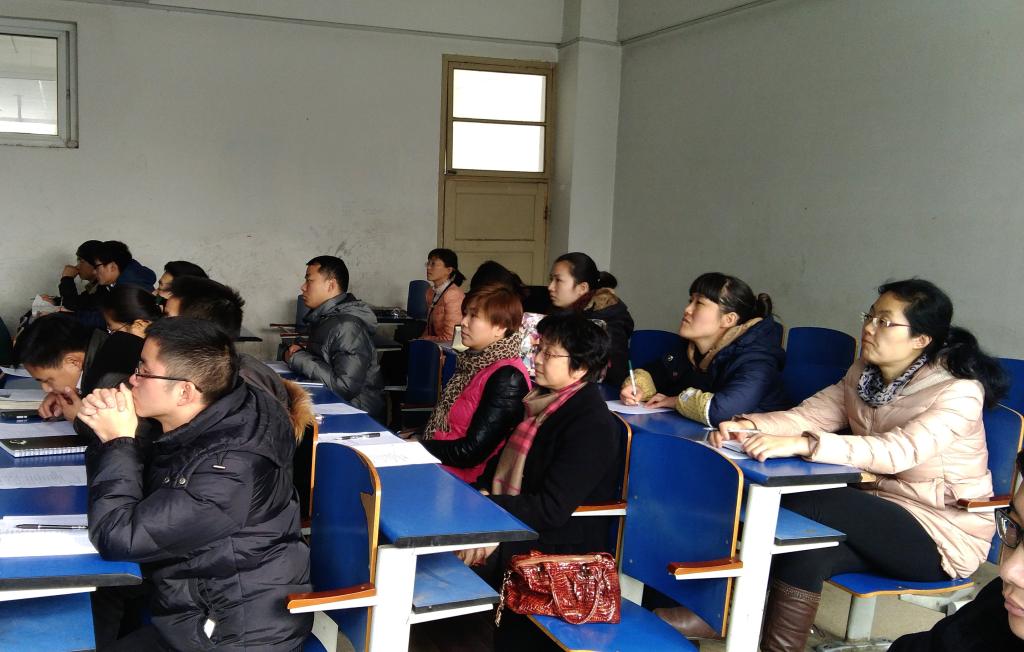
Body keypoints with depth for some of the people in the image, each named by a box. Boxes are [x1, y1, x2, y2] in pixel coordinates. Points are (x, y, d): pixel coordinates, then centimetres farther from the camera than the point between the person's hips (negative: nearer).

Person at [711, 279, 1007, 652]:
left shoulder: (958, 392, -18)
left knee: (802, 505, -26)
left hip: (942, 536, -6)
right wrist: (749, 425, -27)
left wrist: (801, 445, -47)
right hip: (877, 513, 6)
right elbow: (809, 414, -5)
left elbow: (898, 451, -34)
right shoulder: (863, 375, 5)